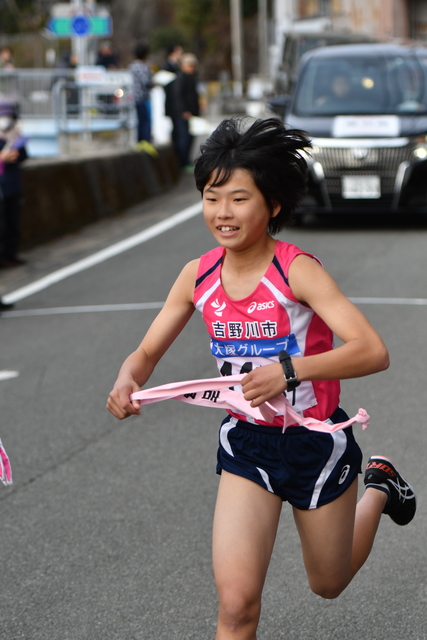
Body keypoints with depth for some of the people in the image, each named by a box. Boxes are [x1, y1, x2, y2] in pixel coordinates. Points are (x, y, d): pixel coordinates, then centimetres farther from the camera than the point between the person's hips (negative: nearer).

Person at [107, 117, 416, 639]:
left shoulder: (297, 271, -23)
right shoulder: (199, 276, -8)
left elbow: (373, 352, -32)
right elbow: (147, 352, 2)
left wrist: (289, 370, -46)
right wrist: (128, 381, -21)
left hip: (317, 443, -3)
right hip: (246, 444, 3)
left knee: (328, 583, 23)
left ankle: (379, 487, 50)